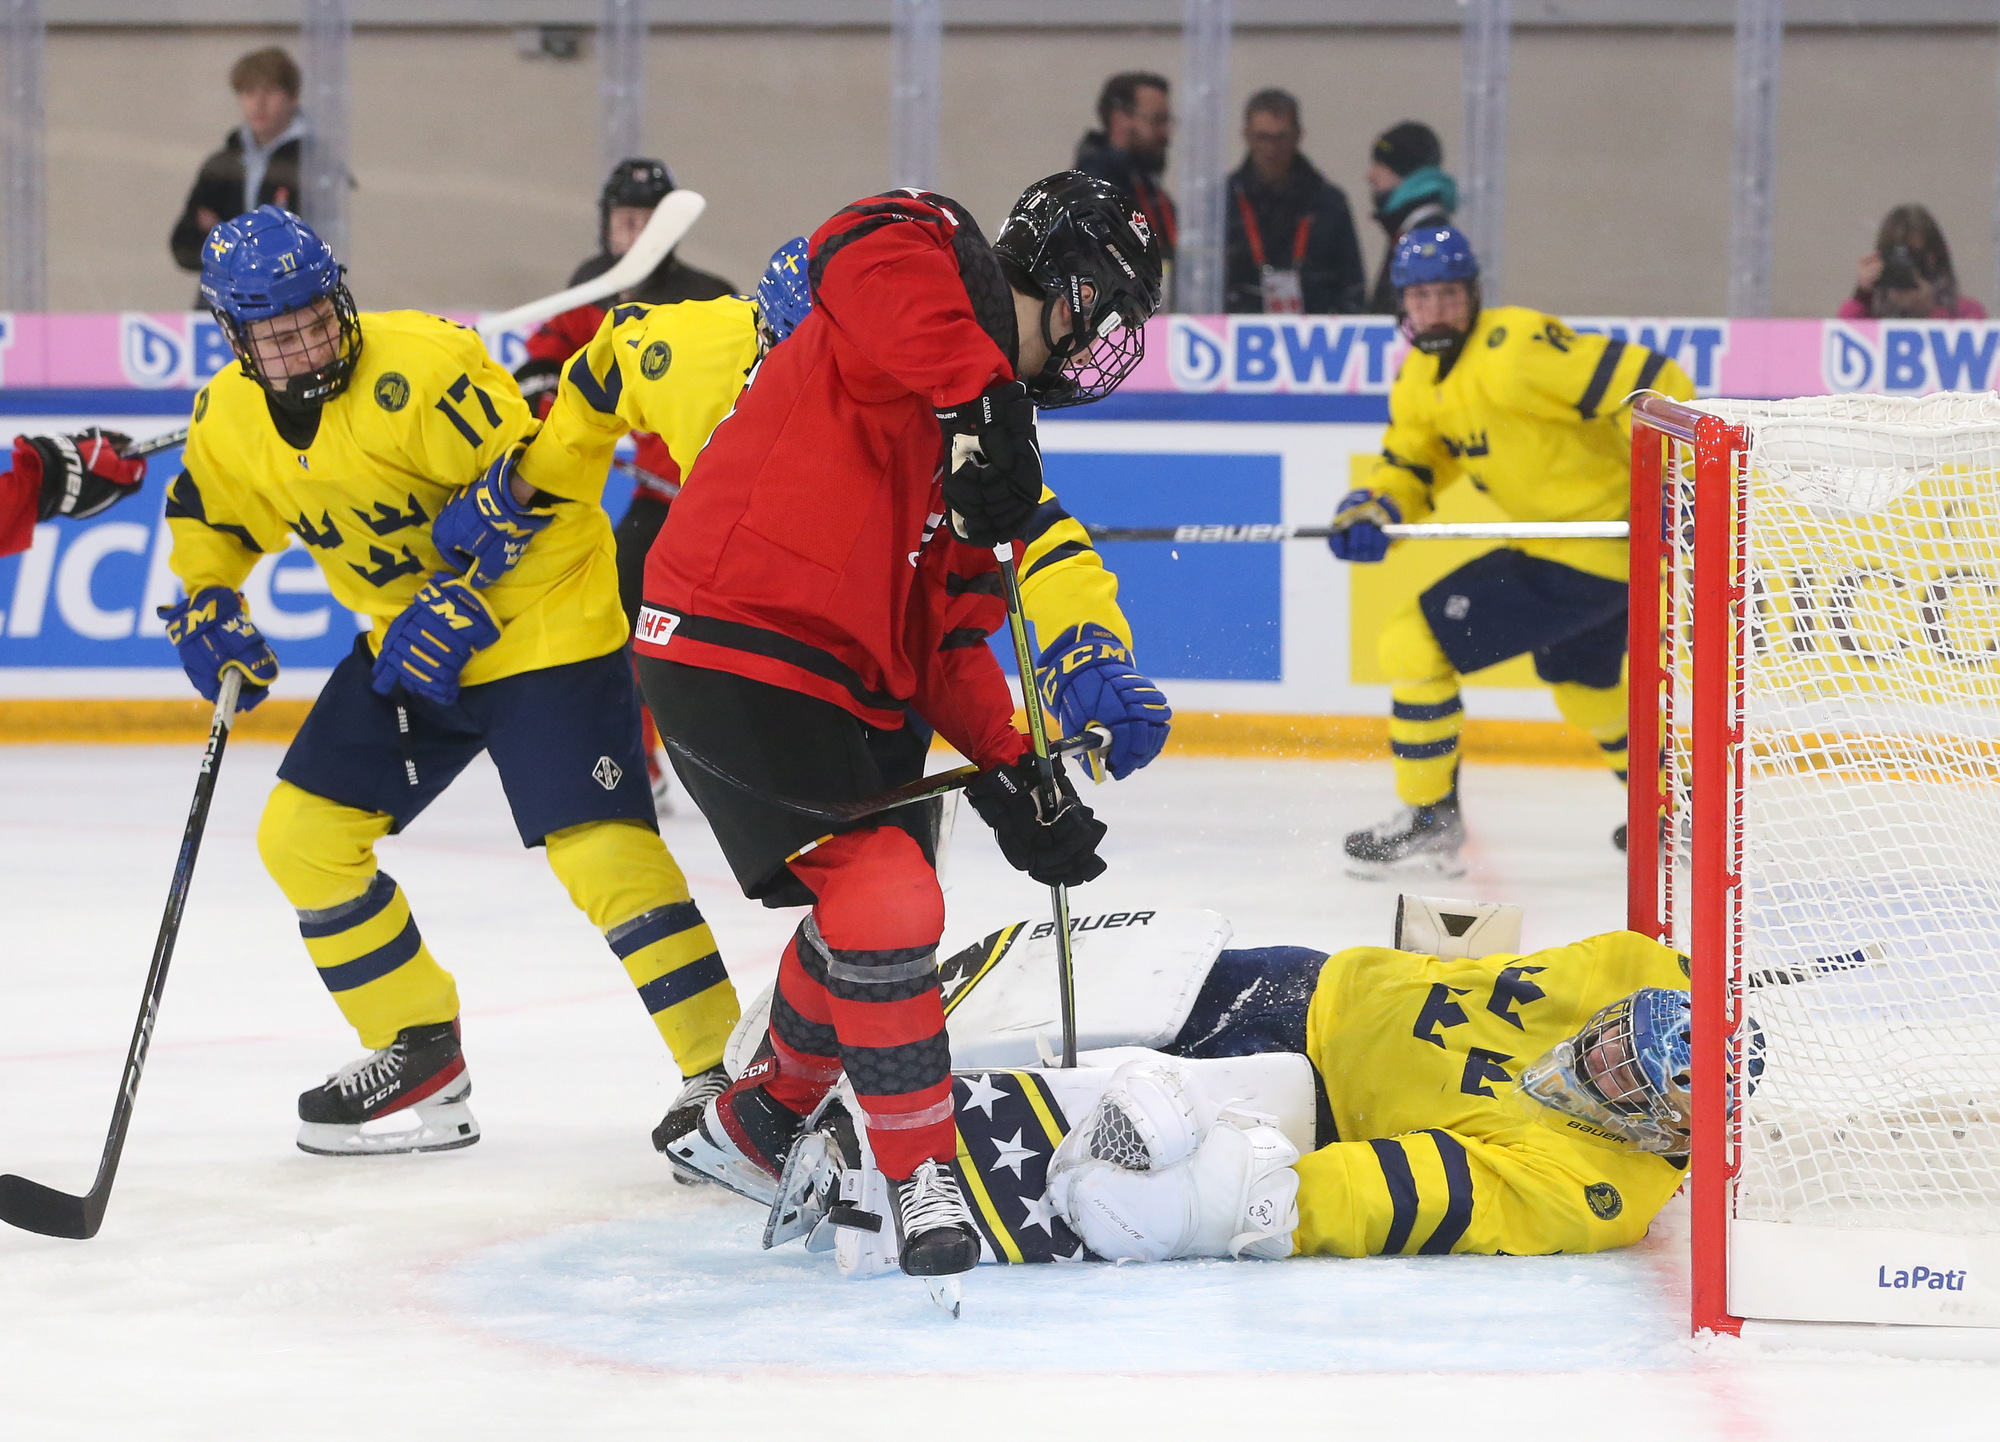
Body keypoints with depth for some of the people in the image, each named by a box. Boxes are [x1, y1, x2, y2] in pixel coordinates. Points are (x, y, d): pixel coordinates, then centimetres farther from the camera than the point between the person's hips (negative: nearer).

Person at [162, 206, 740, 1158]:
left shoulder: (419, 364, -24)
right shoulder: (228, 420, -1)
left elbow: (531, 481, -25)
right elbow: (208, 517, 18)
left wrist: (461, 604, -26)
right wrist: (207, 607, 1)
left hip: (543, 623, -8)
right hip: (409, 648, 8)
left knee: (601, 853, -19)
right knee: (304, 834, 4)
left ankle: (726, 1072, -15)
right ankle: (421, 1056, 17)